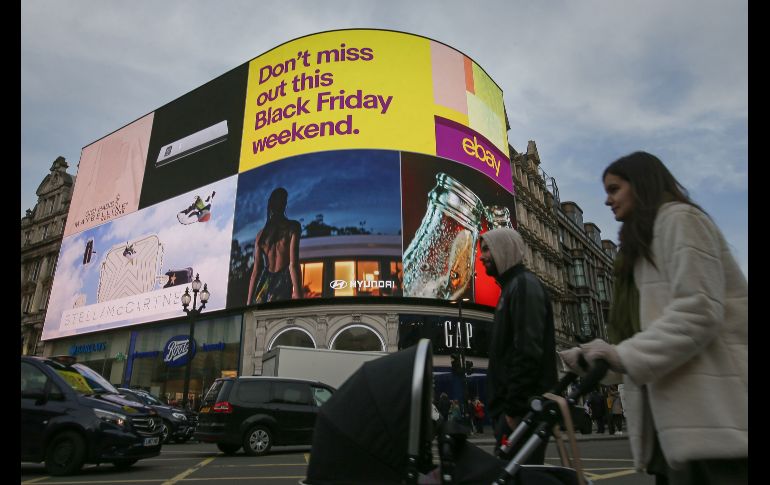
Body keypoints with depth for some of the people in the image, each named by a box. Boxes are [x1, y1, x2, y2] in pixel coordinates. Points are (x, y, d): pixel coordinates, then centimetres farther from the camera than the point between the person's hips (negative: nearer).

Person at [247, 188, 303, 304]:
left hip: (264, 284, 5)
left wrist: (249, 303, 10)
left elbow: (256, 270, 9)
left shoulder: (261, 234, 13)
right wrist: (297, 292, -15)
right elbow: (293, 264, -10)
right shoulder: (292, 227, 0)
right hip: (283, 281, -4)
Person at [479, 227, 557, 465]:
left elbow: (529, 352, -21)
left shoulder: (524, 285, -10)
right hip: (515, 405, 10)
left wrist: (514, 409, -20)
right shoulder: (511, 287, 20)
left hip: (524, 408, -10)